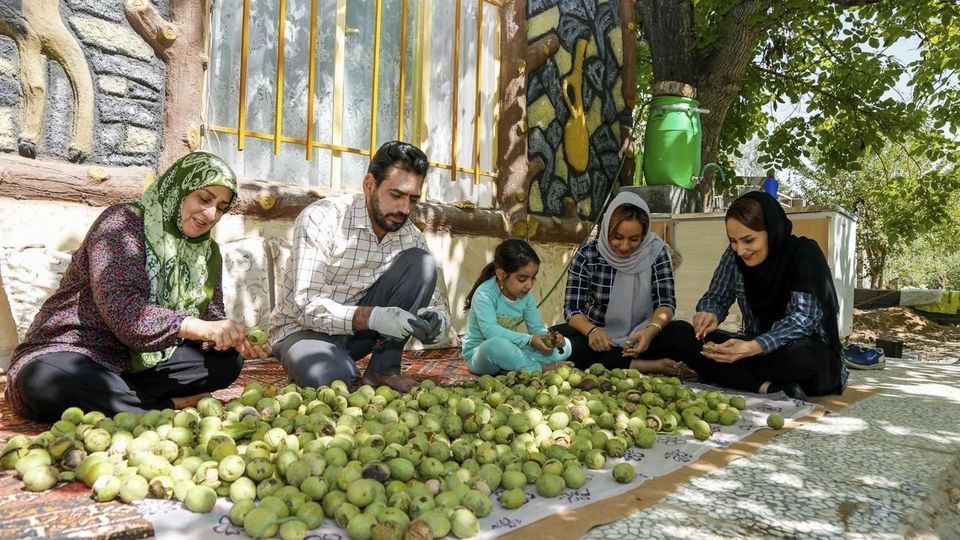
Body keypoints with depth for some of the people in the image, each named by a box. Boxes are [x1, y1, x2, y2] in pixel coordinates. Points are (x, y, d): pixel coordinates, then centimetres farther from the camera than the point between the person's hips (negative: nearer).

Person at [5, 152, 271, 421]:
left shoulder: (208, 253, 8)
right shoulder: (124, 221, -13)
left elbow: (212, 317, 2)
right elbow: (119, 305, -28)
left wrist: (237, 339, -22)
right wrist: (197, 327, -41)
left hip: (142, 364, 6)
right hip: (74, 355, -5)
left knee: (227, 360, -13)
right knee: (48, 379, -38)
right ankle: (169, 407, -25)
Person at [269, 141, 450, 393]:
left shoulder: (411, 236, -4)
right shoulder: (321, 218, -20)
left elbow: (432, 297, 1)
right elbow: (305, 305, -26)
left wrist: (436, 315, -25)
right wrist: (371, 317, -40)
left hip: (360, 329, 6)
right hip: (305, 329, -5)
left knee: (421, 262, -15)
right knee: (330, 377, -40)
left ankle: (383, 369, -11)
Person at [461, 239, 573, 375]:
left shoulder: (526, 296, -1)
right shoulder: (484, 294, -22)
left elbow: (536, 327, 1)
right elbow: (490, 331, -33)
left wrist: (549, 337, -23)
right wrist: (528, 339, -37)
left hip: (511, 350, 7)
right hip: (480, 353, -6)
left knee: (565, 346, -3)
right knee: (495, 345, -43)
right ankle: (540, 369, -23)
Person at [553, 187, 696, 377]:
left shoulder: (656, 252, -10)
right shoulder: (587, 255, -12)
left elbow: (665, 303, -15)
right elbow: (572, 308, -14)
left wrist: (651, 330, -38)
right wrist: (592, 331, -37)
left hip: (639, 339, 0)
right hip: (600, 338, 0)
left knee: (684, 331, -27)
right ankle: (649, 366, -26)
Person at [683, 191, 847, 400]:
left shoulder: (804, 253, -16)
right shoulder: (735, 255, -2)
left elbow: (802, 318, -24)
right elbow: (716, 297, 5)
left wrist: (752, 348, -40)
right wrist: (709, 314, -21)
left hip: (809, 351, -5)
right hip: (756, 348, 5)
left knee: (800, 357, -41)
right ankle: (771, 388, -28)